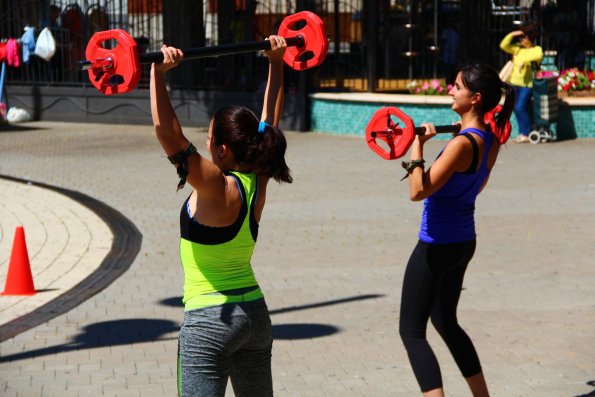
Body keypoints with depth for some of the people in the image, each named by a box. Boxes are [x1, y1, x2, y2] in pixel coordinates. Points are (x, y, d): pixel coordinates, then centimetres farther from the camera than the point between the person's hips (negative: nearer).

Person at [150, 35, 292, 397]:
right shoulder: (257, 182, 1)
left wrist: (158, 72, -30)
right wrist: (276, 63, 19)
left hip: (210, 322, -8)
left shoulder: (216, 188, -18)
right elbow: (270, 119, 14)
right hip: (255, 314, 8)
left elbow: (167, 131, -29)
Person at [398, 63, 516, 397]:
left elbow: (418, 191, -27)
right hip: (464, 242, 9)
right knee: (446, 322, 25)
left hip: (437, 245, -9)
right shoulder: (491, 140, 2)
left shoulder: (462, 144, -23)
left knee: (411, 331, -2)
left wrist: (417, 146, -22)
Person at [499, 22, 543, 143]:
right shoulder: (518, 48, 12)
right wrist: (511, 35, -2)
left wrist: (524, 60, -33)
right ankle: (523, 133, 19)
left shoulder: (536, 49, -5)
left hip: (527, 84, -7)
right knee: (517, 109, 8)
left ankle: (526, 134, -6)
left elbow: (539, 56, -28)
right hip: (515, 83, 7)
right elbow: (503, 46, 8)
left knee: (520, 108, -15)